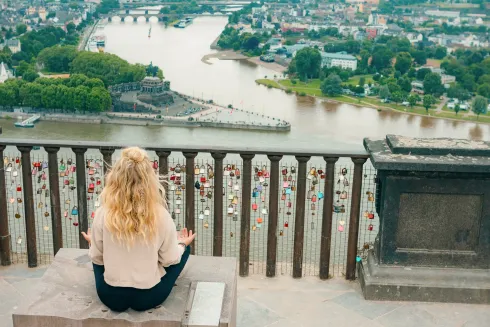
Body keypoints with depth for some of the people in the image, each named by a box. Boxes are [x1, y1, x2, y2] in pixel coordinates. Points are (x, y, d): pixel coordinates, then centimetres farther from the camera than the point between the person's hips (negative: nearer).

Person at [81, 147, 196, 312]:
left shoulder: (103, 215, -18)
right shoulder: (161, 216, -20)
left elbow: (97, 258, -3)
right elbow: (169, 260, -6)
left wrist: (92, 242, 20)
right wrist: (182, 244, 16)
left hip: (110, 296, 2)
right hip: (149, 296, -1)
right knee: (183, 249, 22)